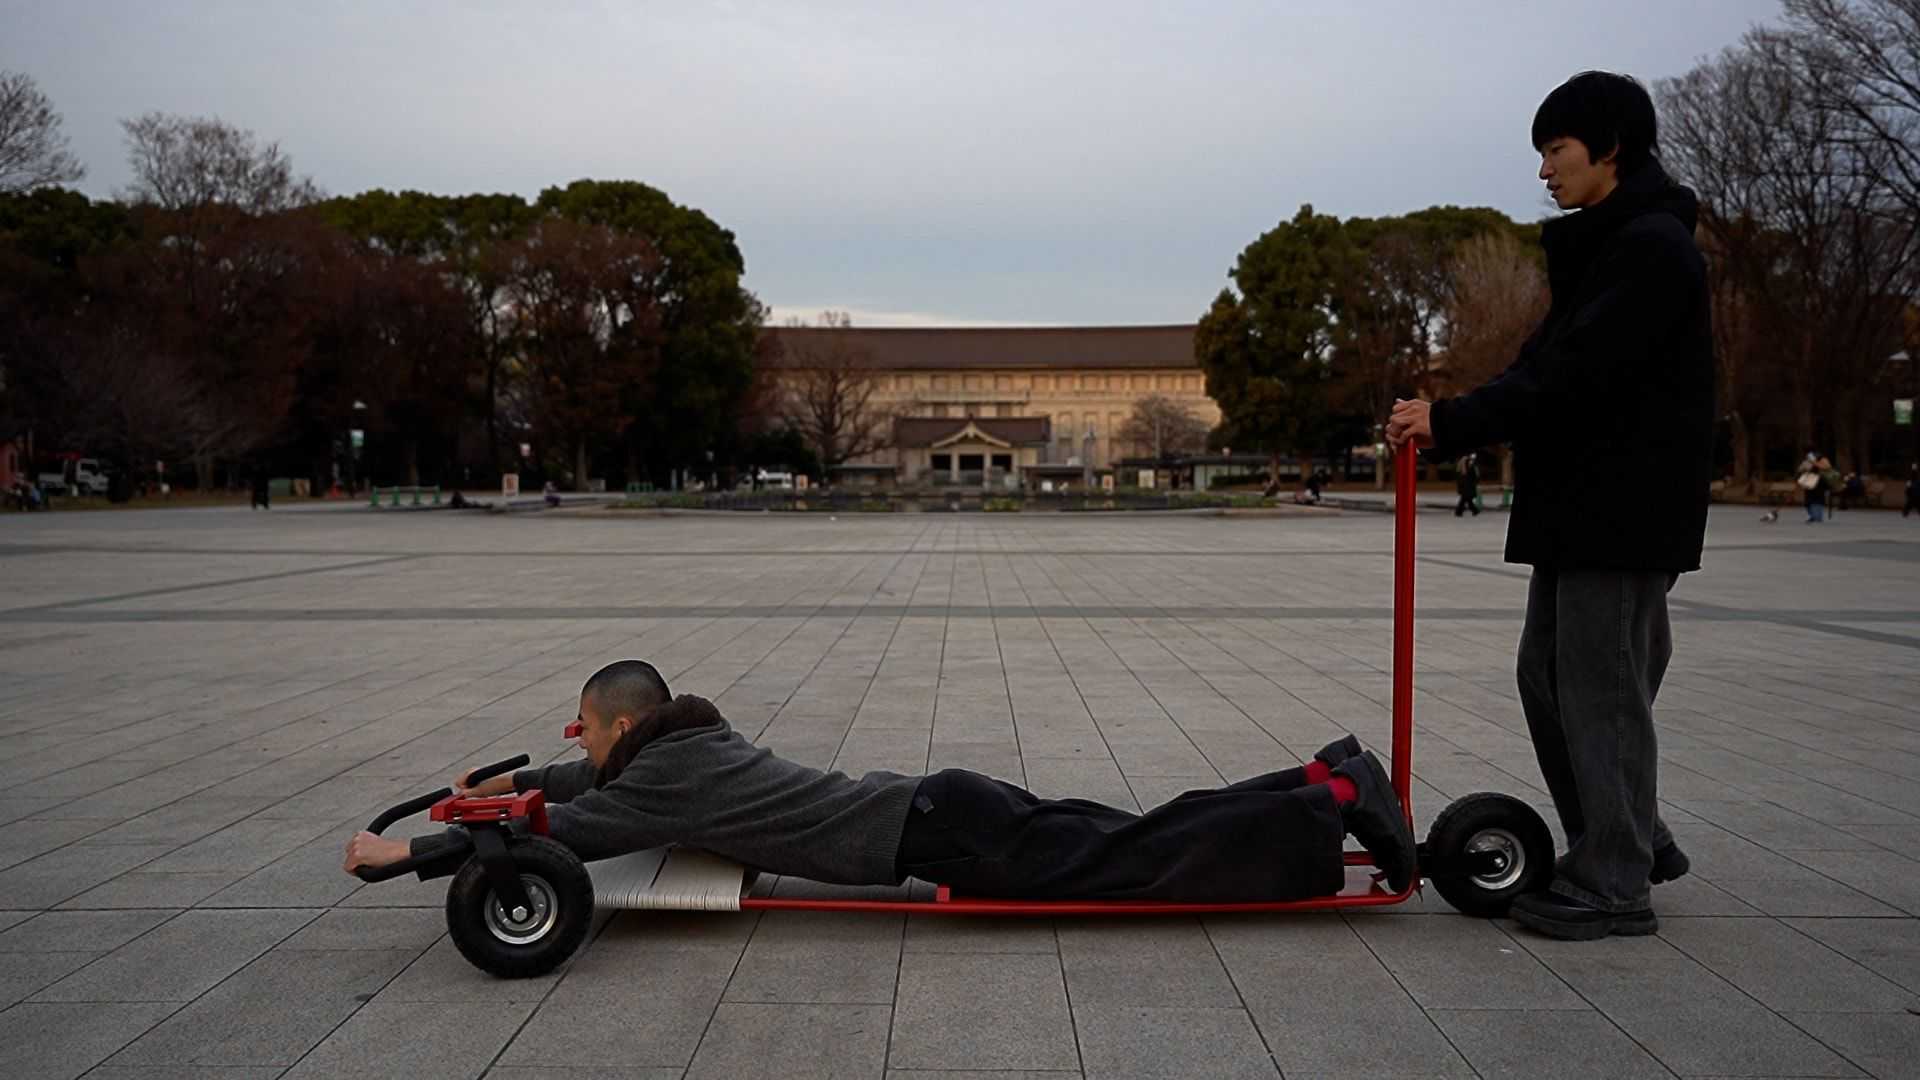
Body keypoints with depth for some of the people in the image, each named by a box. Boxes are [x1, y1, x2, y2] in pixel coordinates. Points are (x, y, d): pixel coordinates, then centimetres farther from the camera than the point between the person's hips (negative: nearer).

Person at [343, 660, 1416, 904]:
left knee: (1137, 863, -7)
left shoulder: (668, 776, -9)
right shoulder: (688, 737, 16)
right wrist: (514, 779, 42)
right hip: (938, 811, 8)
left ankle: (1337, 801, -5)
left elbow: (562, 835, -14)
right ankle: (1324, 779, 10)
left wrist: (411, 853, -5)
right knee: (1145, 836, 9)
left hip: (935, 831, -8)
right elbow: (601, 781, 36)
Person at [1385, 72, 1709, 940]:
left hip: (1627, 507, -10)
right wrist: (1450, 424, 3)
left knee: (1601, 687, -4)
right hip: (1578, 506, 10)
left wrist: (1453, 422, -23)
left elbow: (1574, 374, -23)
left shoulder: (1651, 247, -13)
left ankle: (1615, 885, 7)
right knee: (1548, 674, 14)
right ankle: (1631, 843, 27)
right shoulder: (1601, 246, 18)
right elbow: (1551, 366, 15)